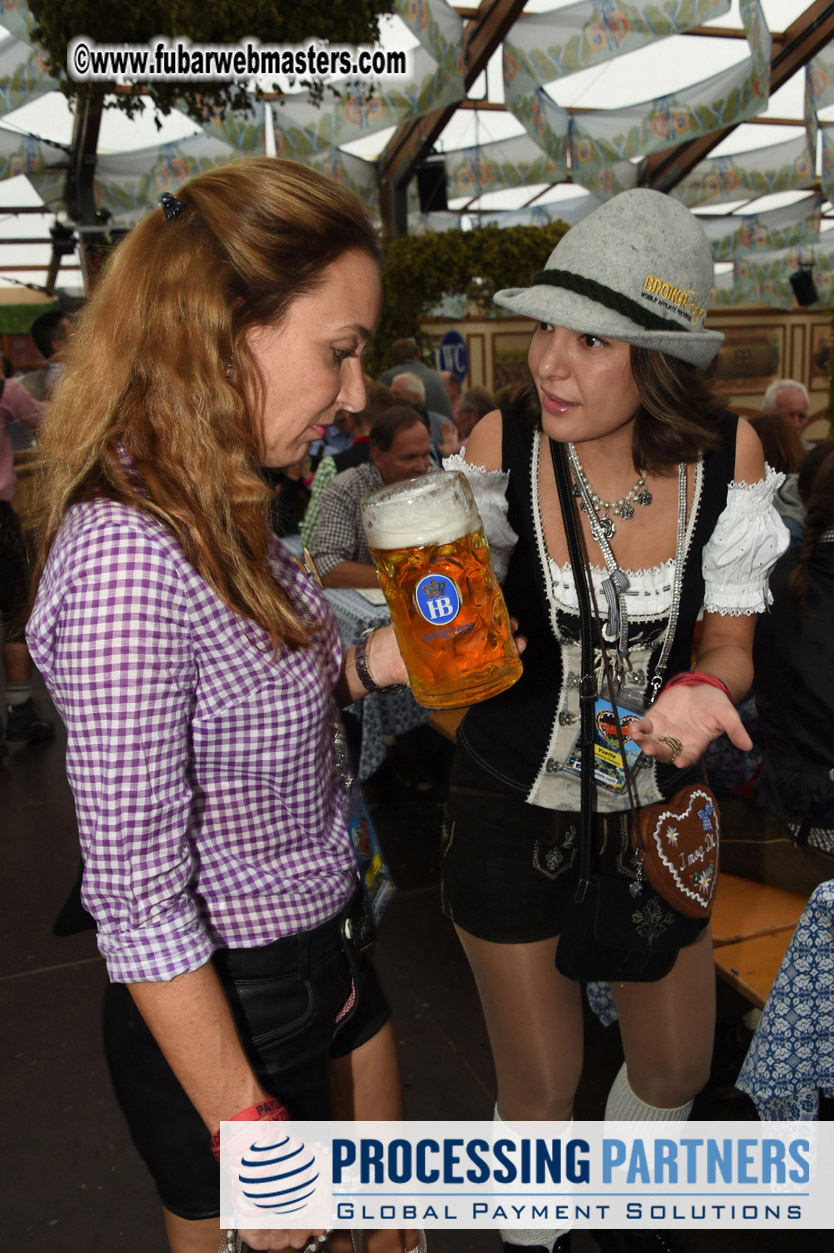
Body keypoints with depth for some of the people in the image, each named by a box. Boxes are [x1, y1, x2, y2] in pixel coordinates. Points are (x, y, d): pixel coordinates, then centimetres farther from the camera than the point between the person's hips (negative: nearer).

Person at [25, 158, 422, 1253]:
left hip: (321, 947, 8)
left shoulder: (221, 508, -2)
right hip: (223, 1010, -8)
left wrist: (368, 665, -4)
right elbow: (140, 902, -26)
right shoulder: (125, 555, -30)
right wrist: (247, 1130, -19)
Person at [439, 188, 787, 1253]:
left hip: (655, 799, 3)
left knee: (676, 1066, 22)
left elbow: (732, 643, -4)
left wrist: (700, 693, -27)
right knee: (540, 1089, 13)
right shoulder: (503, 442, -18)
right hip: (513, 806, -2)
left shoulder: (726, 453, -14)